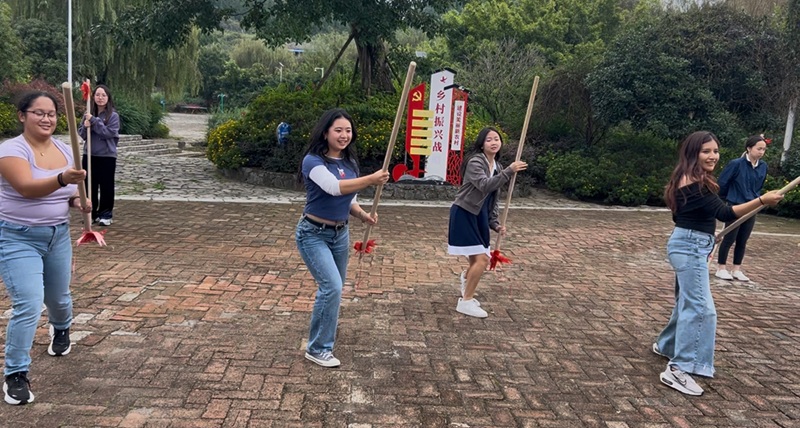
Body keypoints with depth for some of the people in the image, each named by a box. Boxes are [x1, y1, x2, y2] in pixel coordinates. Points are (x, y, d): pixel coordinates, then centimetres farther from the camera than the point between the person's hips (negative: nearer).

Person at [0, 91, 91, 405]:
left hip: (58, 235, 6)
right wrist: (62, 179, -50)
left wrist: (77, 199, -9)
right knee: (28, 306, -15)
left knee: (58, 297, 21)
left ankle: (61, 330, 56)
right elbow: (27, 188, -34)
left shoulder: (65, 150, 1)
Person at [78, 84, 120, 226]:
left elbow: (109, 132, -17)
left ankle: (106, 214, 11)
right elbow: (81, 134, 8)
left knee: (106, 186, 2)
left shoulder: (113, 115, -5)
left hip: (107, 156, -4)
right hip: (89, 155, 4)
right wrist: (85, 127, -13)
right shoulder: (88, 114, 7)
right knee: (90, 185, 9)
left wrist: (94, 120, -19)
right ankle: (90, 213, 20)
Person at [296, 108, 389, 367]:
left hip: (340, 233, 7)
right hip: (314, 234, -7)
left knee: (335, 287, 18)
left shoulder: (349, 163, 3)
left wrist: (363, 215, -7)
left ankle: (325, 320, 48)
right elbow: (334, 187, -35)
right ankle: (318, 348, -3)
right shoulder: (314, 161, -17)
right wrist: (371, 179, -44)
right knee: (332, 287, -18)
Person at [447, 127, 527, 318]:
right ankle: (466, 302, 0)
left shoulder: (497, 167, 12)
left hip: (480, 215, 8)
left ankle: (466, 277, 50)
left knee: (478, 259, 12)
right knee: (481, 259, -15)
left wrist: (494, 223, 7)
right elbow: (484, 186, -32)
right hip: (464, 213, -8)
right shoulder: (475, 162, -14)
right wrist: (509, 171, -35)